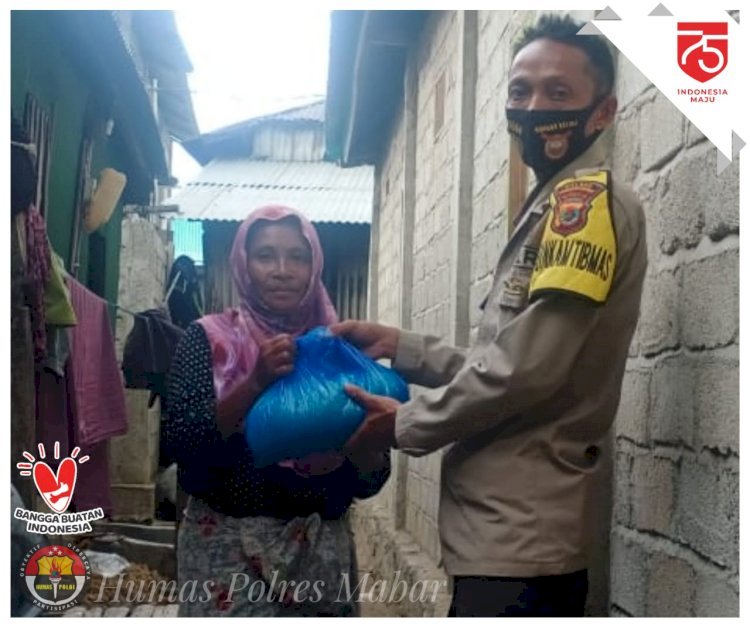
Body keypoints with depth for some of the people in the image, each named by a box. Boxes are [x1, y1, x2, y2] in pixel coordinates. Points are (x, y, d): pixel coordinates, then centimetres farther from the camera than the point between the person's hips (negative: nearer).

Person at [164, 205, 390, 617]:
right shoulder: (209, 338, 0)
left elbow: (370, 481, 4)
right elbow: (179, 442, -13)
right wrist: (255, 382, -21)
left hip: (321, 549, 3)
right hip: (228, 549, -2)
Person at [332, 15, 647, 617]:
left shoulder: (589, 198, -12)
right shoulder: (551, 210, 19)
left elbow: (526, 368, -20)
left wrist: (406, 424, -7)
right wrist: (399, 345, 12)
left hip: (519, 544, -9)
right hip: (510, 536, 9)